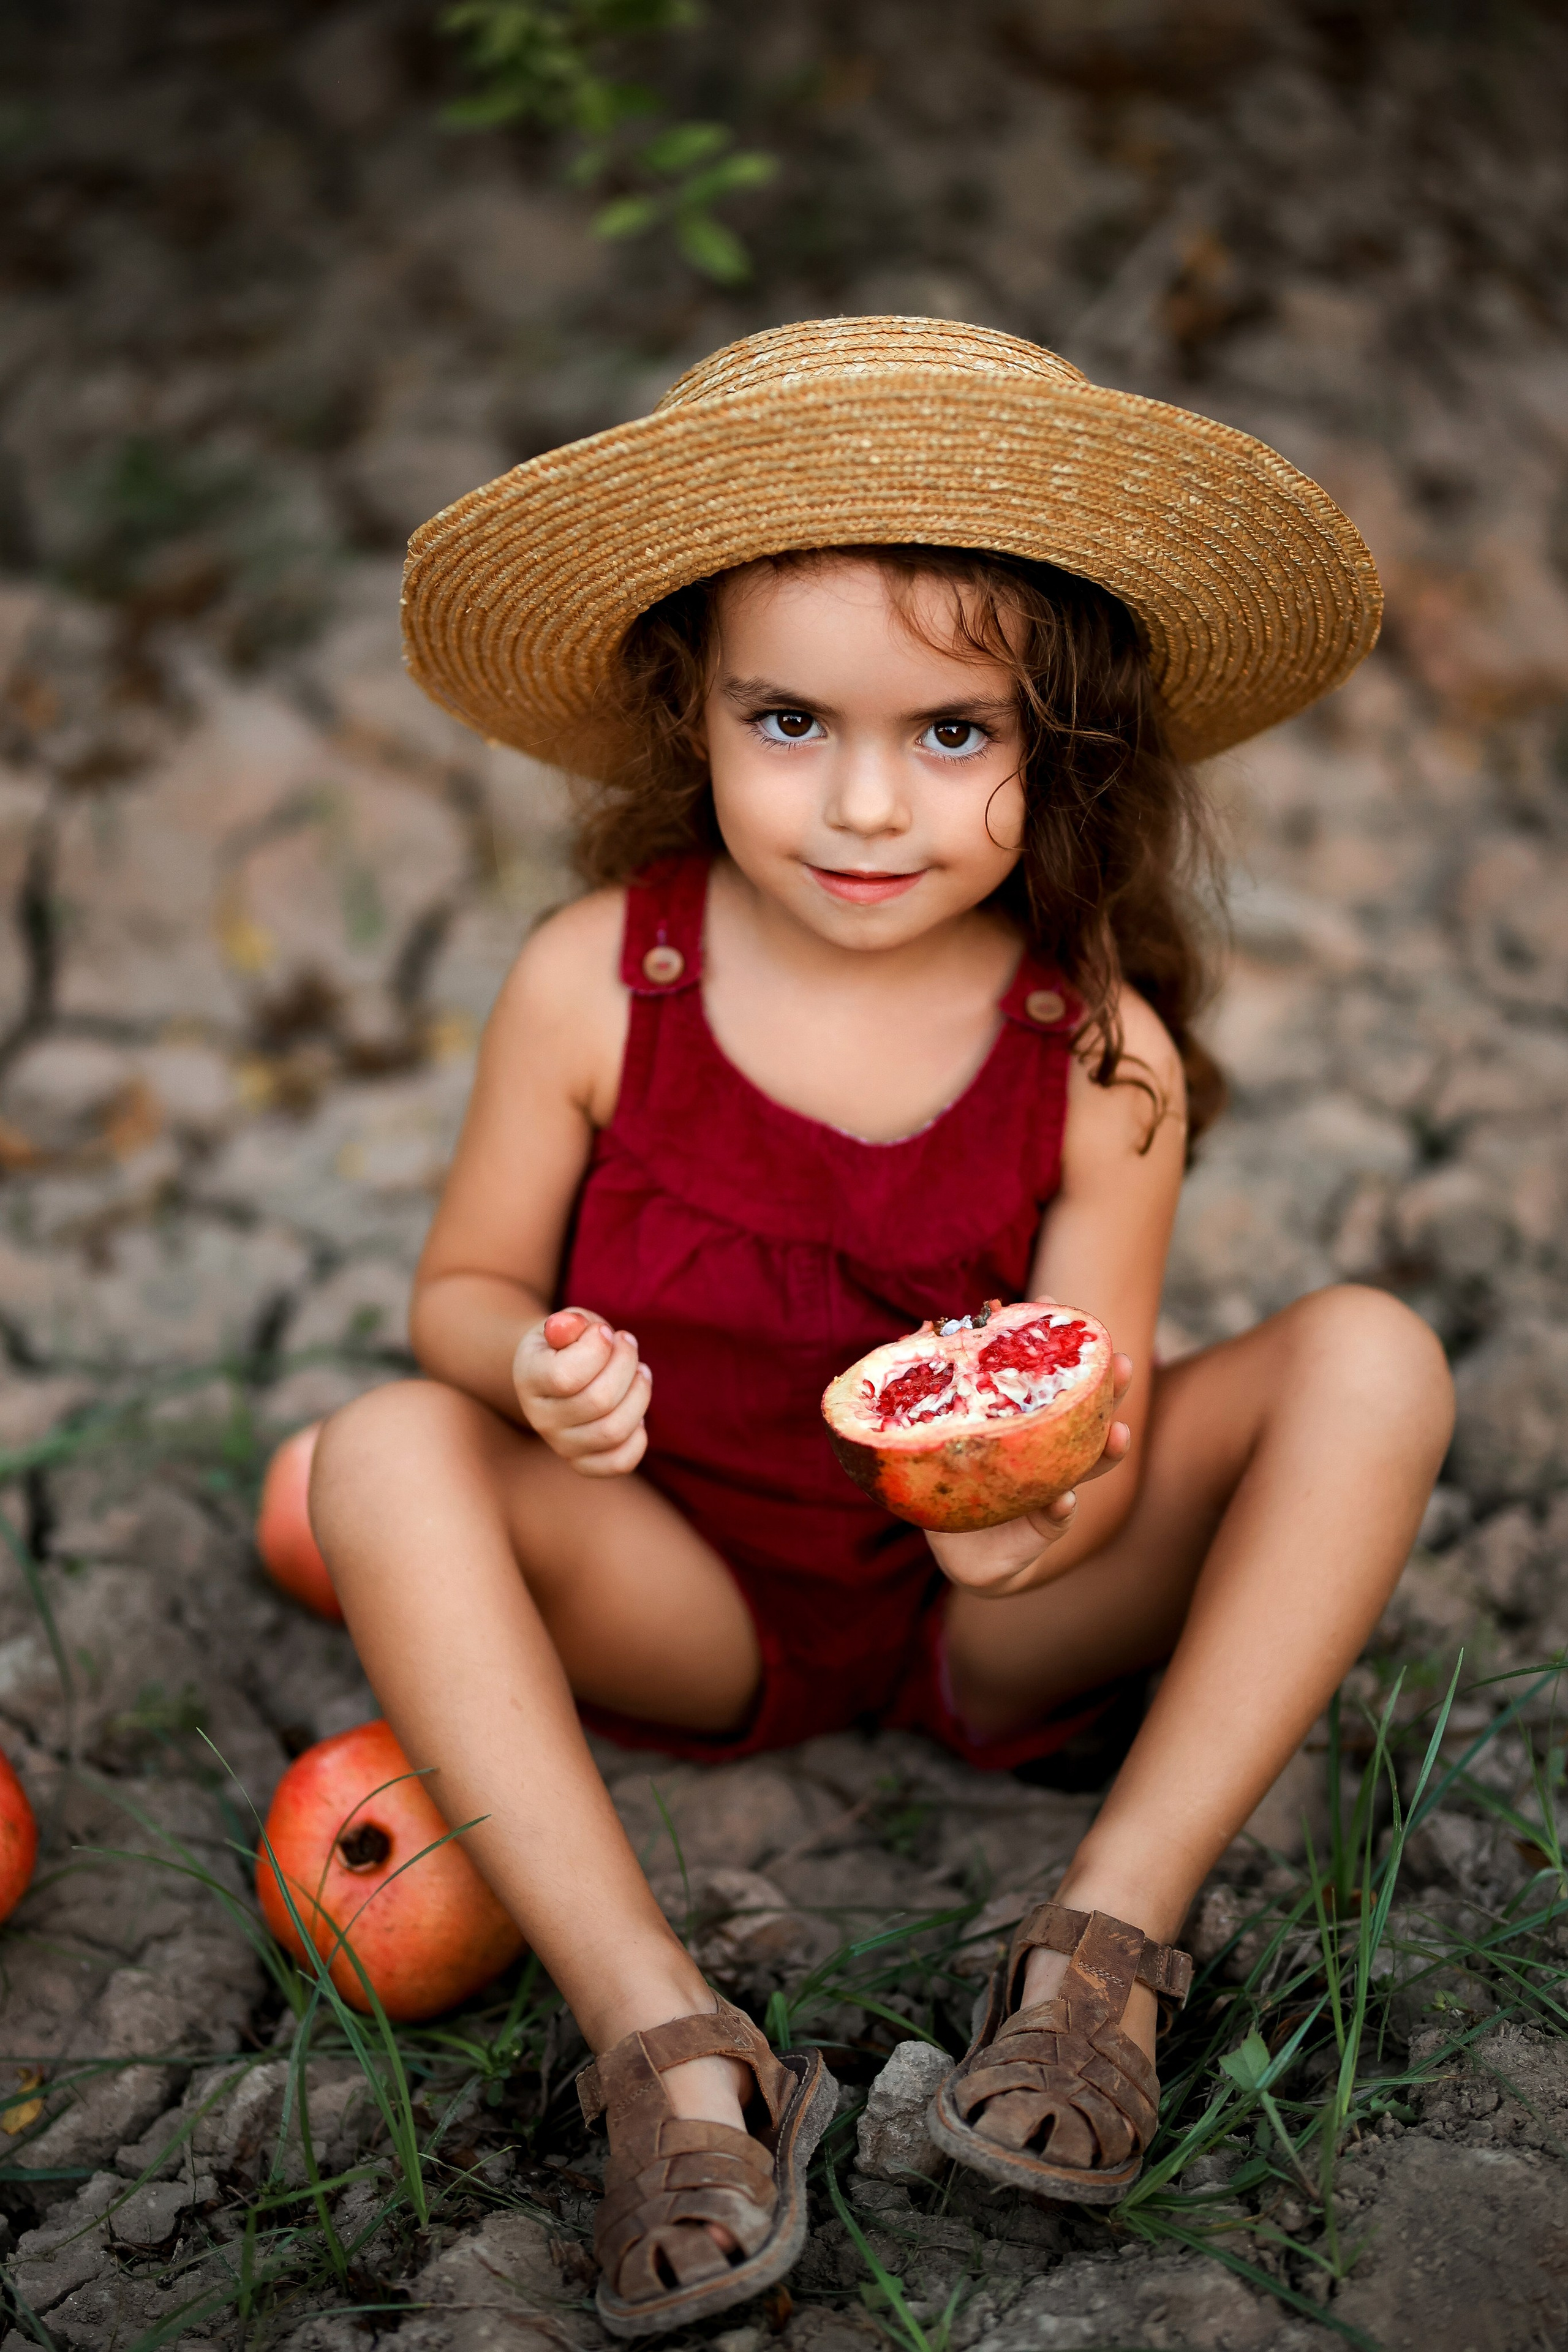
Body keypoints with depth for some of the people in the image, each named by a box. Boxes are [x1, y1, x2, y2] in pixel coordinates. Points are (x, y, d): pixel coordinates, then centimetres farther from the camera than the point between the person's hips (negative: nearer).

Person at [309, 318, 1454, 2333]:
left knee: (1371, 1357, -19)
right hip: (688, 1613, 0)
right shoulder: (594, 983, -13)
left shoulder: (1102, 1054, -14)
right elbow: (463, 1287, -3)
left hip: (992, 1619, 0)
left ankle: (1112, 1931, -19)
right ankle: (664, 2038, -29)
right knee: (387, 1451, -27)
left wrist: (1055, 1499, -36)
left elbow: (1095, 1404, -11)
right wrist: (535, 1364, -27)